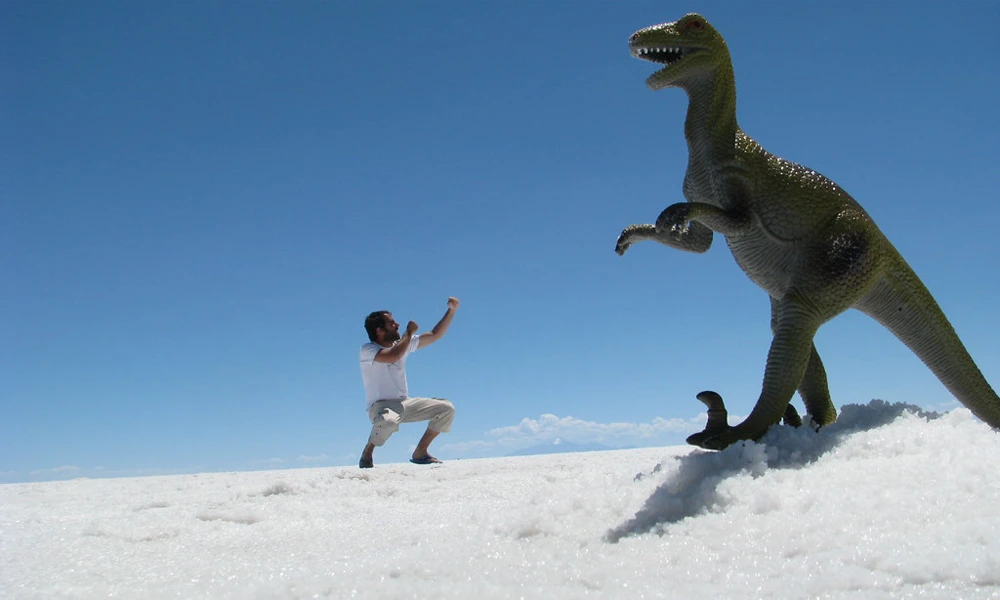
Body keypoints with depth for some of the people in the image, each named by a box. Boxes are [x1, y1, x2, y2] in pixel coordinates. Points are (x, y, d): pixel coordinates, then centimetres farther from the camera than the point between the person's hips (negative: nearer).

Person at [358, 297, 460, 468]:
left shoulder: (403, 344, 10)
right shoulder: (367, 350, -12)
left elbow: (435, 335, 13)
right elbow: (392, 356, -31)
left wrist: (451, 311, 4)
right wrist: (409, 332, -17)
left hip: (405, 404, 7)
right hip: (381, 406, -7)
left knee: (447, 408, -4)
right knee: (389, 420, -42)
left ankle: (420, 452, 7)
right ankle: (367, 454, -11)